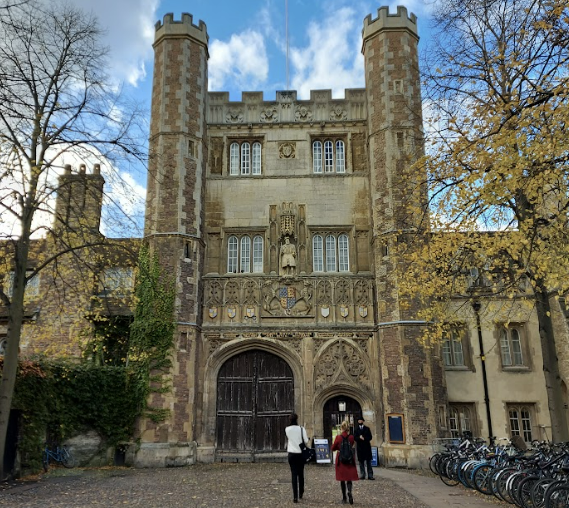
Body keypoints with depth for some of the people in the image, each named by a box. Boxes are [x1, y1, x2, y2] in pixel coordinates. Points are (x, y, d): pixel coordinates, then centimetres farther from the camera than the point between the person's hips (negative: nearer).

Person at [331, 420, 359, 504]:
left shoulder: (338, 437, -11)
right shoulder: (351, 437, -5)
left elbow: (333, 448, -1)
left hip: (340, 460, -1)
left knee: (342, 479, 10)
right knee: (349, 478, 8)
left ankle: (344, 498, 13)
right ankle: (349, 491, -20)